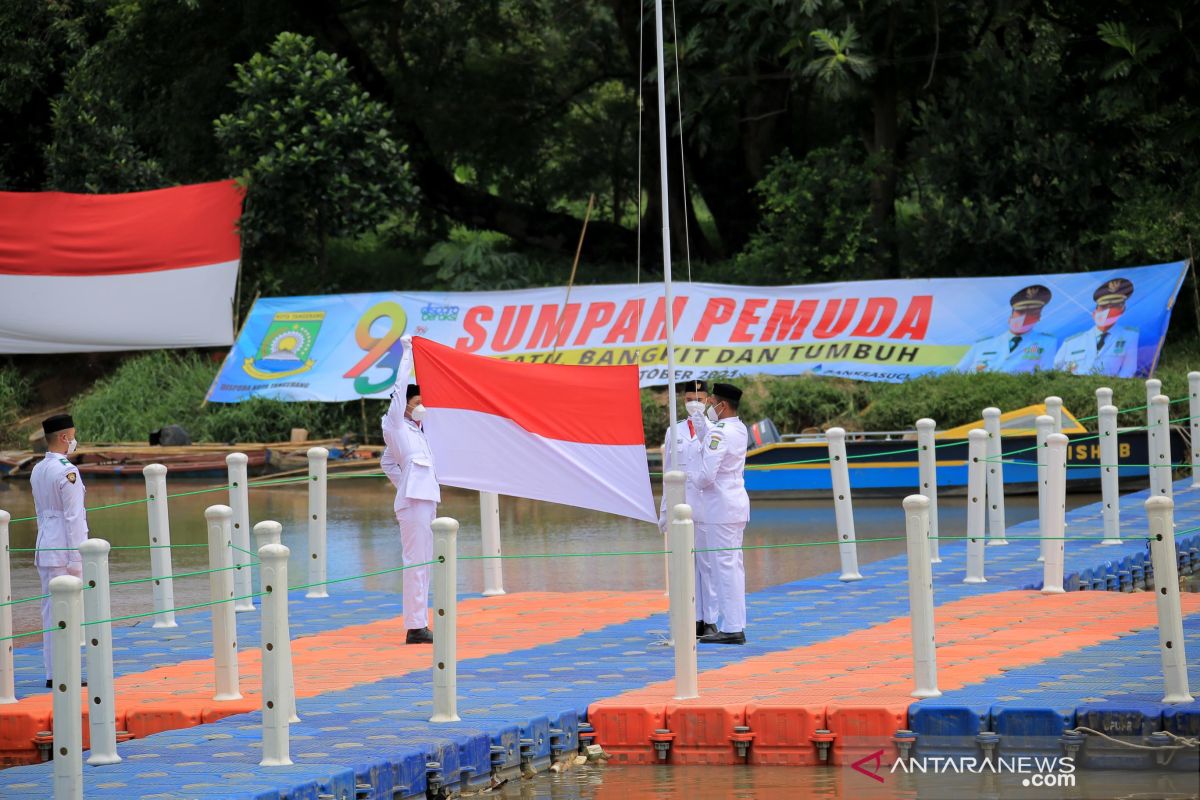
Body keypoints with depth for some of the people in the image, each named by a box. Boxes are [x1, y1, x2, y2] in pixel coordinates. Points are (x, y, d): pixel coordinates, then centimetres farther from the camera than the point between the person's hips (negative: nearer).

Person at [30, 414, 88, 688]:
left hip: (45, 548, 8)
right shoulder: (67, 472, -15)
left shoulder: (38, 471, 11)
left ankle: (52, 673, 14)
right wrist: (76, 559, -15)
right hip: (65, 549, -8)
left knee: (50, 611, 10)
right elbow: (73, 517, -16)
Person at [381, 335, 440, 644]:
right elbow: (400, 388, -8)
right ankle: (415, 627, -12)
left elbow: (387, 463, 29)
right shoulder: (396, 428, -3)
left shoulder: (415, 433, 20)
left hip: (426, 501, 10)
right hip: (413, 502, -10)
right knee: (416, 563, -11)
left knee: (423, 564, 11)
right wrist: (407, 352, -2)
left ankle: (420, 624, 14)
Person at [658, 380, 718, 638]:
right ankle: (695, 619, 9)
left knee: (708, 561, -3)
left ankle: (711, 620, 1)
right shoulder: (674, 432, 10)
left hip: (707, 503, -3)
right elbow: (668, 472, 13)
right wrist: (666, 509, 12)